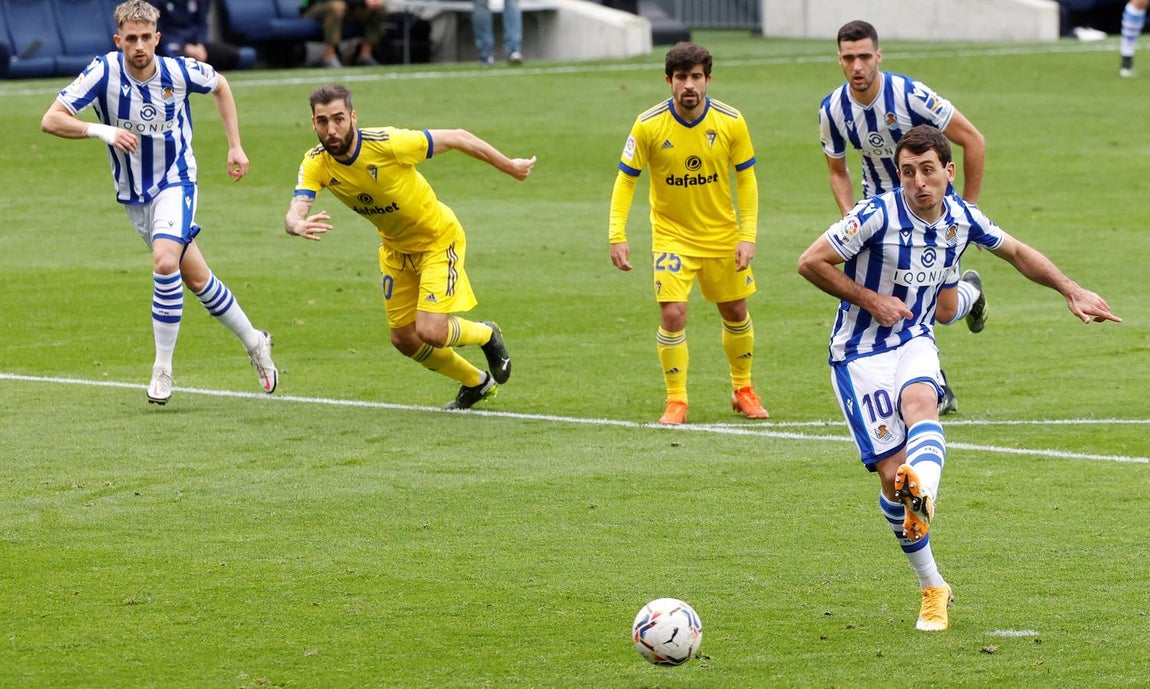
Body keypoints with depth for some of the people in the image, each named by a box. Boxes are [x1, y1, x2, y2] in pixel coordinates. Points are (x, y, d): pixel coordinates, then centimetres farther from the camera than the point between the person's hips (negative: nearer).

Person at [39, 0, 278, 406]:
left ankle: (162, 369, -15)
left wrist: (235, 146, 5)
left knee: (165, 262, -26)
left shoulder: (180, 71, -15)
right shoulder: (104, 73, -18)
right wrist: (101, 131, -38)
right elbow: (51, 120, -22)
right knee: (196, 279, 10)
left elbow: (220, 86, 8)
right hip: (133, 196, 2)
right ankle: (254, 344, 31)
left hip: (176, 182, -2)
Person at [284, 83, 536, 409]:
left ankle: (486, 335, 18)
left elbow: (456, 138, -21)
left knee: (430, 332, -17)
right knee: (404, 339, 10)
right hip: (396, 248, 6)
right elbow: (294, 214, -32)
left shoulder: (387, 143, -33)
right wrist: (299, 225, -58)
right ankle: (476, 383, 35)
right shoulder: (316, 164, -19)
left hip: (438, 239, -6)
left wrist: (508, 166, -10)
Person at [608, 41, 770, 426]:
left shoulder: (731, 122, -11)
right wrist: (617, 234, -14)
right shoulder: (649, 126, -15)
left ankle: (743, 390, 33)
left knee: (735, 312, 11)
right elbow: (625, 180, -6)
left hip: (723, 234, 2)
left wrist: (748, 235, -9)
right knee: (672, 314, -15)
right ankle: (676, 401, -1)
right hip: (672, 233, -2)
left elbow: (746, 180, -2)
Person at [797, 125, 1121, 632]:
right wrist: (871, 300, -14)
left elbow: (1015, 252, 17)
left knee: (920, 405, -34)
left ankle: (923, 495, -64)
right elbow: (810, 262, -12)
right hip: (861, 352, -3)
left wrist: (1073, 292, 11)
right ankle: (932, 589, 6)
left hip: (915, 341, 3)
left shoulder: (962, 218, -1)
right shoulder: (878, 215, -17)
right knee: (891, 473, -10)